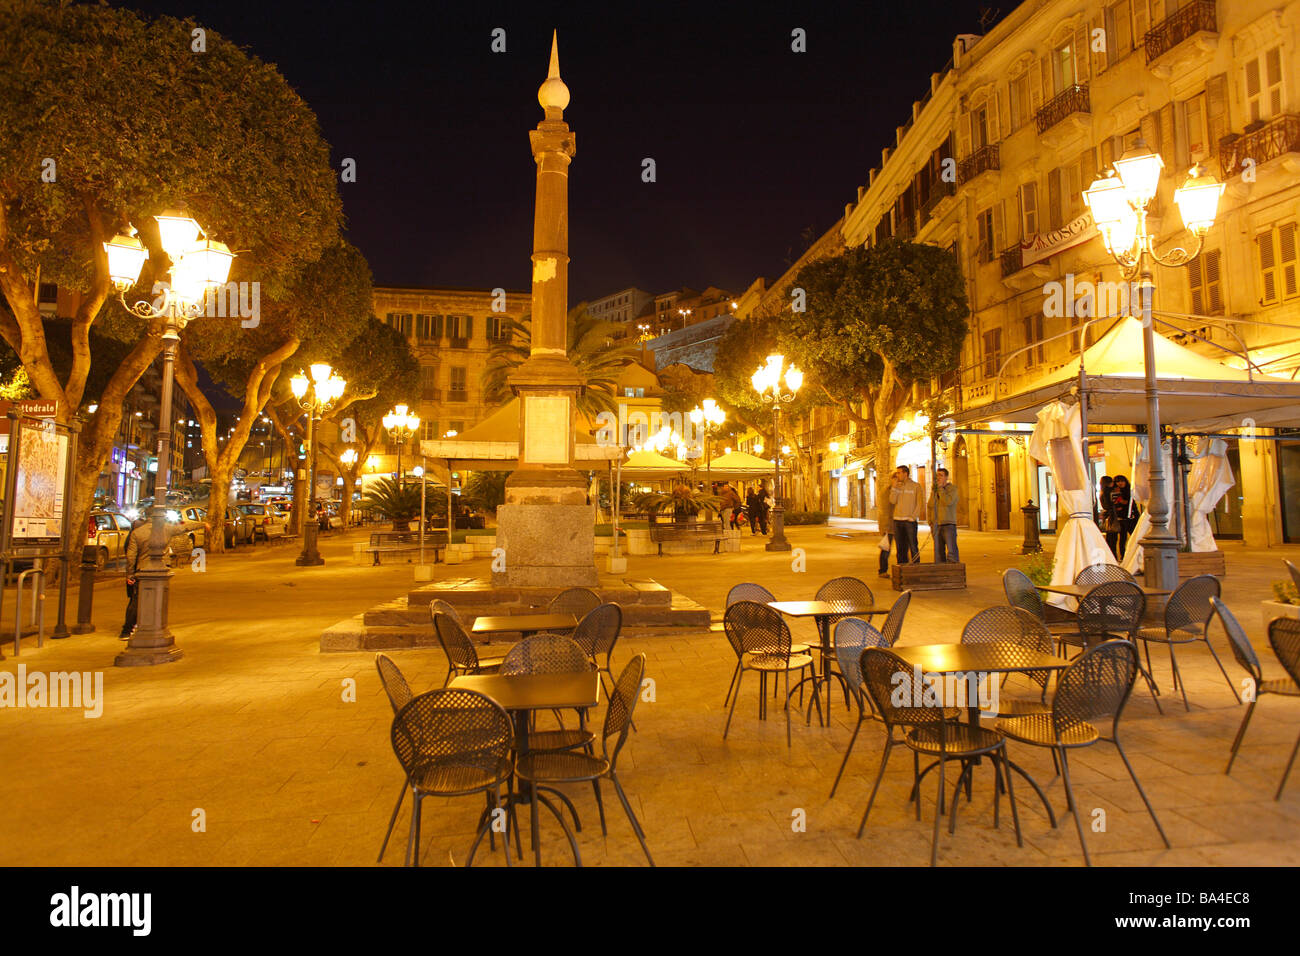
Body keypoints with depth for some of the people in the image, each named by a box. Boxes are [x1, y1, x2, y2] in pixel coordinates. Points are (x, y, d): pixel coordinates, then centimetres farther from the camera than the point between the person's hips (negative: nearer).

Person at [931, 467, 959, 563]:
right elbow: (931, 504, 3)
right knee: (938, 553, 3)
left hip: (949, 524, -5)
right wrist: (934, 490, -5)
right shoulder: (936, 490, 15)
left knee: (951, 552, -13)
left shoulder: (952, 488, -1)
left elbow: (948, 501, -18)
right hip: (937, 525, 5)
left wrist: (940, 488, -10)